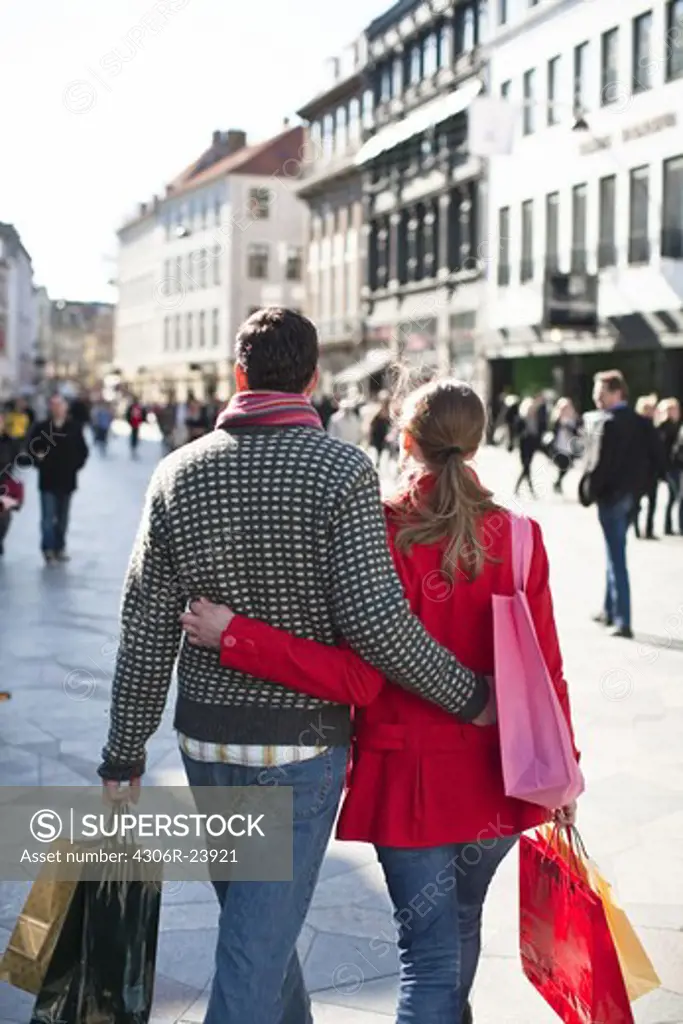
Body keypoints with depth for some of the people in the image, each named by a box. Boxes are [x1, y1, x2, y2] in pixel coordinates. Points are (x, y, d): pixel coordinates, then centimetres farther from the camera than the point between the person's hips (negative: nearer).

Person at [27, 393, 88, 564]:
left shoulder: (75, 428, 1)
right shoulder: (40, 428, -3)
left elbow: (82, 450, 6)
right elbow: (32, 449, 3)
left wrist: (77, 465, -5)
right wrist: (39, 462, -11)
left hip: (67, 479, 2)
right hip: (48, 480, -2)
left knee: (62, 517, 12)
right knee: (48, 517, -6)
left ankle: (59, 548, 22)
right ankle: (48, 549, 0)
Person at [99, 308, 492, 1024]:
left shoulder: (179, 473, -1)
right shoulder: (343, 471, -13)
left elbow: (146, 631, -1)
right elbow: (375, 620, -20)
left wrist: (124, 755, 7)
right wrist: (469, 695, -6)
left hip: (206, 738, 5)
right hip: (302, 742, -4)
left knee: (257, 918, 24)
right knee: (258, 944, 3)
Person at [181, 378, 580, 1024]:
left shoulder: (382, 534, -16)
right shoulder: (518, 536, -6)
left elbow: (357, 681, -21)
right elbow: (546, 672, -3)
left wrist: (233, 636, -20)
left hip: (411, 777, -3)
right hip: (496, 778, 4)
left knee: (429, 955, 7)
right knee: (462, 924, 27)